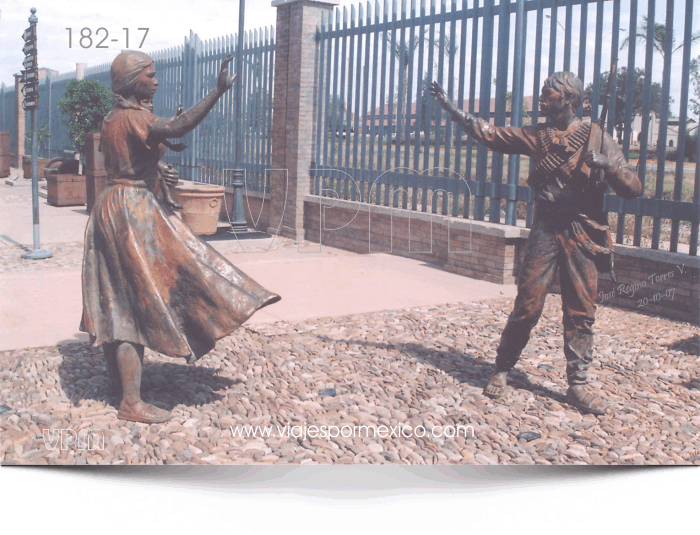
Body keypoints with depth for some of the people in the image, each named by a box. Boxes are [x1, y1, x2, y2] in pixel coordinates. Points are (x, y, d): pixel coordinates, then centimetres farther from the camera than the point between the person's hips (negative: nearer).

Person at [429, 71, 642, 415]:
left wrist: (608, 165, -21)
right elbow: (490, 134, 13)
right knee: (527, 306, -1)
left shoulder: (598, 138, 2)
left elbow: (632, 189, -2)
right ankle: (501, 371, 15)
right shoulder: (537, 136, 9)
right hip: (546, 232, 1)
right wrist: (451, 108, 11)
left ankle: (577, 385, 12)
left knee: (581, 313, 2)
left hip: (584, 237, -1)